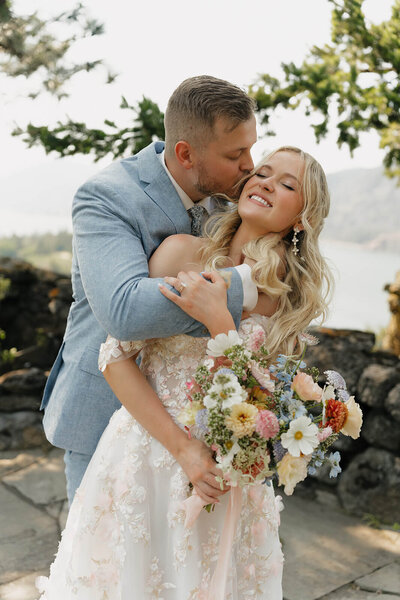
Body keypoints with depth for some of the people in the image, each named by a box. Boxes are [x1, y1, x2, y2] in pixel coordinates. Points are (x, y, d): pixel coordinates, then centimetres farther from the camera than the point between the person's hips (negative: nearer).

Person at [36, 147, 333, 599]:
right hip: (146, 452, -2)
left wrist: (218, 321, -25)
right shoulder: (183, 252, -11)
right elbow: (116, 355, -12)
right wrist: (183, 447, -15)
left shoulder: (293, 295, -2)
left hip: (224, 474, 2)